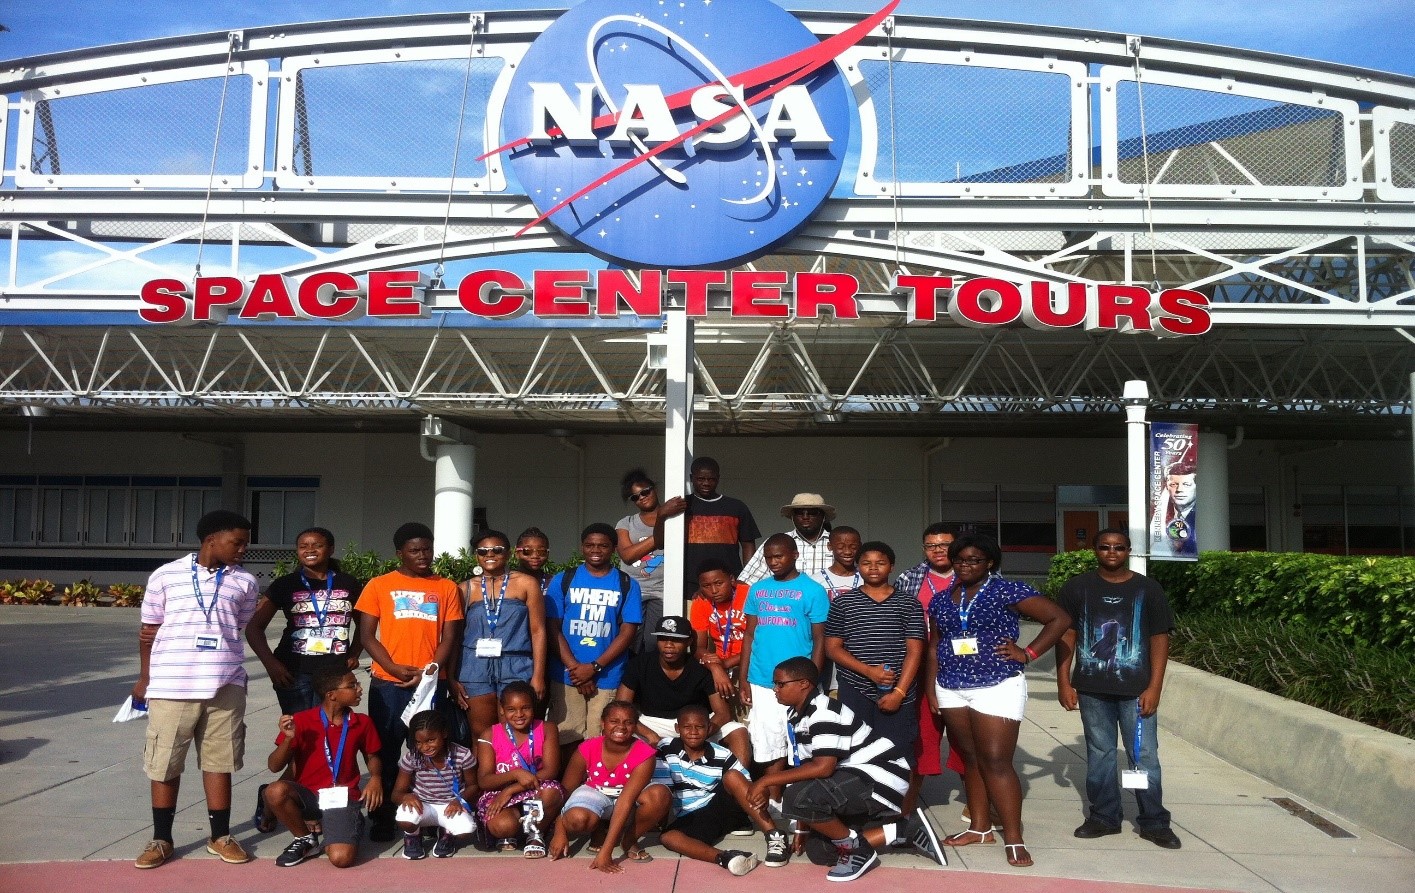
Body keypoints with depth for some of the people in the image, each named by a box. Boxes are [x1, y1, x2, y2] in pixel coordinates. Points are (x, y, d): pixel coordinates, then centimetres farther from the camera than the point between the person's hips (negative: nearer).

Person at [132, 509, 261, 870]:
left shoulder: (245, 582, 6)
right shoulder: (165, 576, 2)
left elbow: (240, 629, 11)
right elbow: (149, 630, 9)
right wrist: (144, 678, 13)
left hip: (225, 685, 1)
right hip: (170, 685, -1)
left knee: (219, 762, 8)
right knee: (165, 764, 8)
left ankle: (220, 836, 21)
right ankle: (161, 839, 23)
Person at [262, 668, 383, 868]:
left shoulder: (362, 723, 2)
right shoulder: (301, 721, -5)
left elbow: (371, 756, 17)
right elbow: (274, 767, -4)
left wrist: (375, 777, -5)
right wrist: (288, 739, -22)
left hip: (342, 799, 0)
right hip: (306, 796, 0)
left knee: (341, 858, -25)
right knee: (275, 791, -33)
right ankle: (305, 838, -4)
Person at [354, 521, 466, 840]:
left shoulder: (446, 588, 8)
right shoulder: (379, 585, 5)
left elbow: (450, 637, 5)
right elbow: (366, 635, 1)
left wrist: (429, 671, -11)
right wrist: (394, 668, -12)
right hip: (388, 683, 0)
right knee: (385, 752, 4)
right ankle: (383, 818, 16)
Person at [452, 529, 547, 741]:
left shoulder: (526, 584, 3)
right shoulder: (466, 589, 9)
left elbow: (538, 631, 1)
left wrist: (538, 675, -5)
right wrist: (452, 678, 5)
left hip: (516, 667, -2)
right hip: (476, 667, 2)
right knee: (480, 736, 5)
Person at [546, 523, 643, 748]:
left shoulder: (627, 584, 5)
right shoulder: (563, 580, 6)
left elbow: (628, 631, -1)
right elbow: (553, 628, 2)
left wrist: (594, 667, -10)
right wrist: (575, 668, -9)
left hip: (608, 678, 0)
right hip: (567, 676, 1)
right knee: (563, 739, 1)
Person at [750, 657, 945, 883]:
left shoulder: (824, 712, -20)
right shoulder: (797, 714, 10)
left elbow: (823, 767, -30)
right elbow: (804, 768, 9)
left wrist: (767, 780, -25)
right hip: (854, 778, 11)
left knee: (800, 797, -28)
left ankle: (857, 851, -6)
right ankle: (905, 829, 14)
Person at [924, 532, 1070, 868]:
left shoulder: (1007, 591, -7)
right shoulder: (942, 600, 10)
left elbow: (1060, 618, -7)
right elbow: (934, 646, 17)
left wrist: (1028, 653, -11)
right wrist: (932, 688, 10)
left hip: (997, 687, -5)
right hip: (952, 690, 6)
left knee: (996, 762, -8)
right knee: (970, 759, 11)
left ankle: (1013, 838, -1)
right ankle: (980, 827, 22)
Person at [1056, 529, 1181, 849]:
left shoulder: (1147, 589, 2)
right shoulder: (1077, 588, 4)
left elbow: (1159, 639, 1)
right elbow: (1066, 635, 5)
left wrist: (1154, 688, -5)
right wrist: (1064, 682, 0)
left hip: (1136, 690, -1)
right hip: (1092, 689, 1)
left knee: (1144, 757, 1)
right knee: (1099, 754, 10)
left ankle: (1154, 822, 14)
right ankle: (1104, 816, 21)